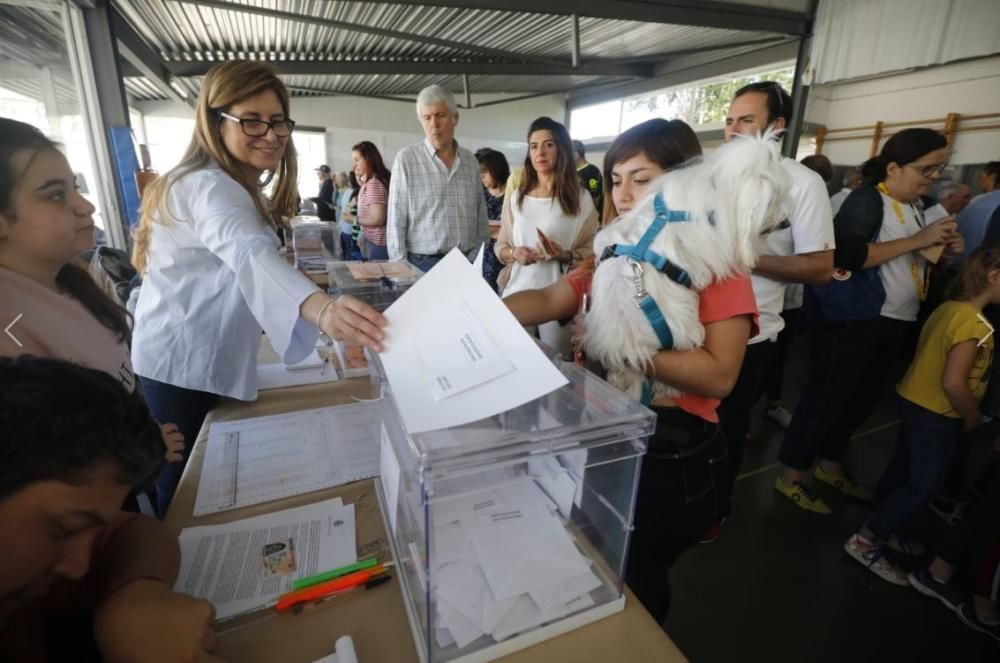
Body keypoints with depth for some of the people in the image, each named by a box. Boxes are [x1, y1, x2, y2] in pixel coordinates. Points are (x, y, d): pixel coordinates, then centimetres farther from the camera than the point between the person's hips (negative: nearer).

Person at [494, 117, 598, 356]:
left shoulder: (580, 198, 0)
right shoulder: (515, 198, 10)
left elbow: (592, 251, 0)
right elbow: (500, 246, 13)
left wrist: (565, 255, -17)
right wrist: (514, 253, -8)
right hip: (518, 292, 3)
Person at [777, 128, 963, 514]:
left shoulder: (915, 206, 14)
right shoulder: (867, 199, -12)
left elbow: (906, 261, 21)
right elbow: (847, 255, -27)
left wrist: (941, 251, 3)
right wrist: (917, 240, -21)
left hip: (893, 321, 9)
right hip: (855, 320, -9)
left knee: (861, 400, 17)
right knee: (826, 397, -2)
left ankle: (830, 467, 34)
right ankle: (790, 477, 11)